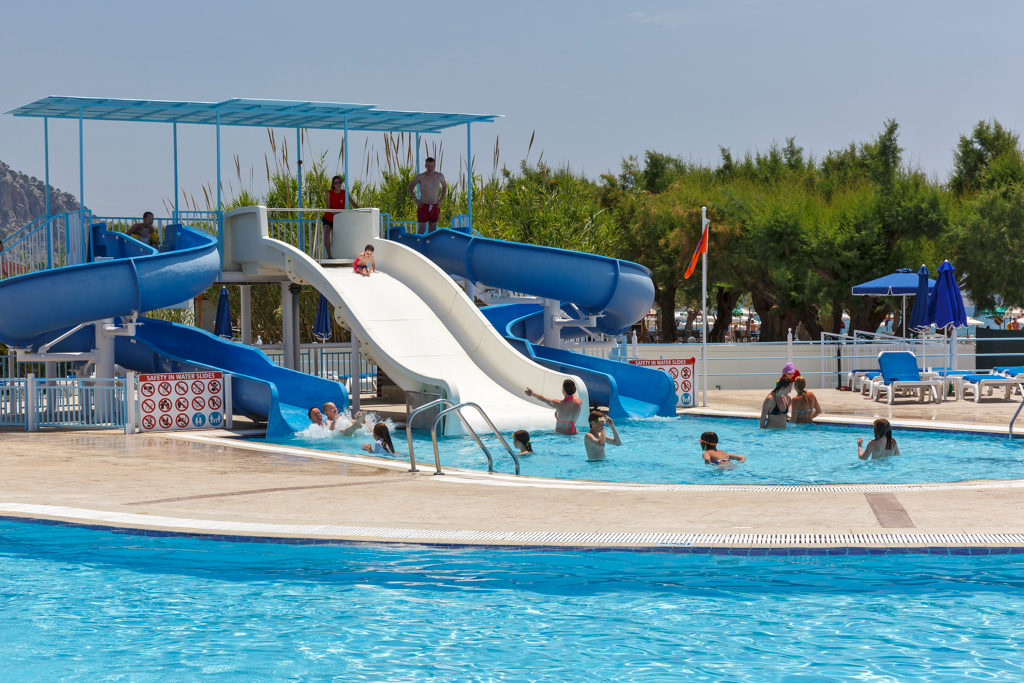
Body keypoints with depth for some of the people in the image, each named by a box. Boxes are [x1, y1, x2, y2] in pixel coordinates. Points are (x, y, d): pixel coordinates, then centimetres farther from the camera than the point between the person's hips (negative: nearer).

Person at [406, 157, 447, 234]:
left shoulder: (439, 176, 1)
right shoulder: (420, 177, -6)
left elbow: (444, 186, 22)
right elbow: (410, 187, 9)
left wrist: (441, 199, 9)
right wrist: (415, 199, -3)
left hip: (435, 207, 3)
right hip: (423, 206, -3)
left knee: (433, 228, 8)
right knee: (422, 228, -8)